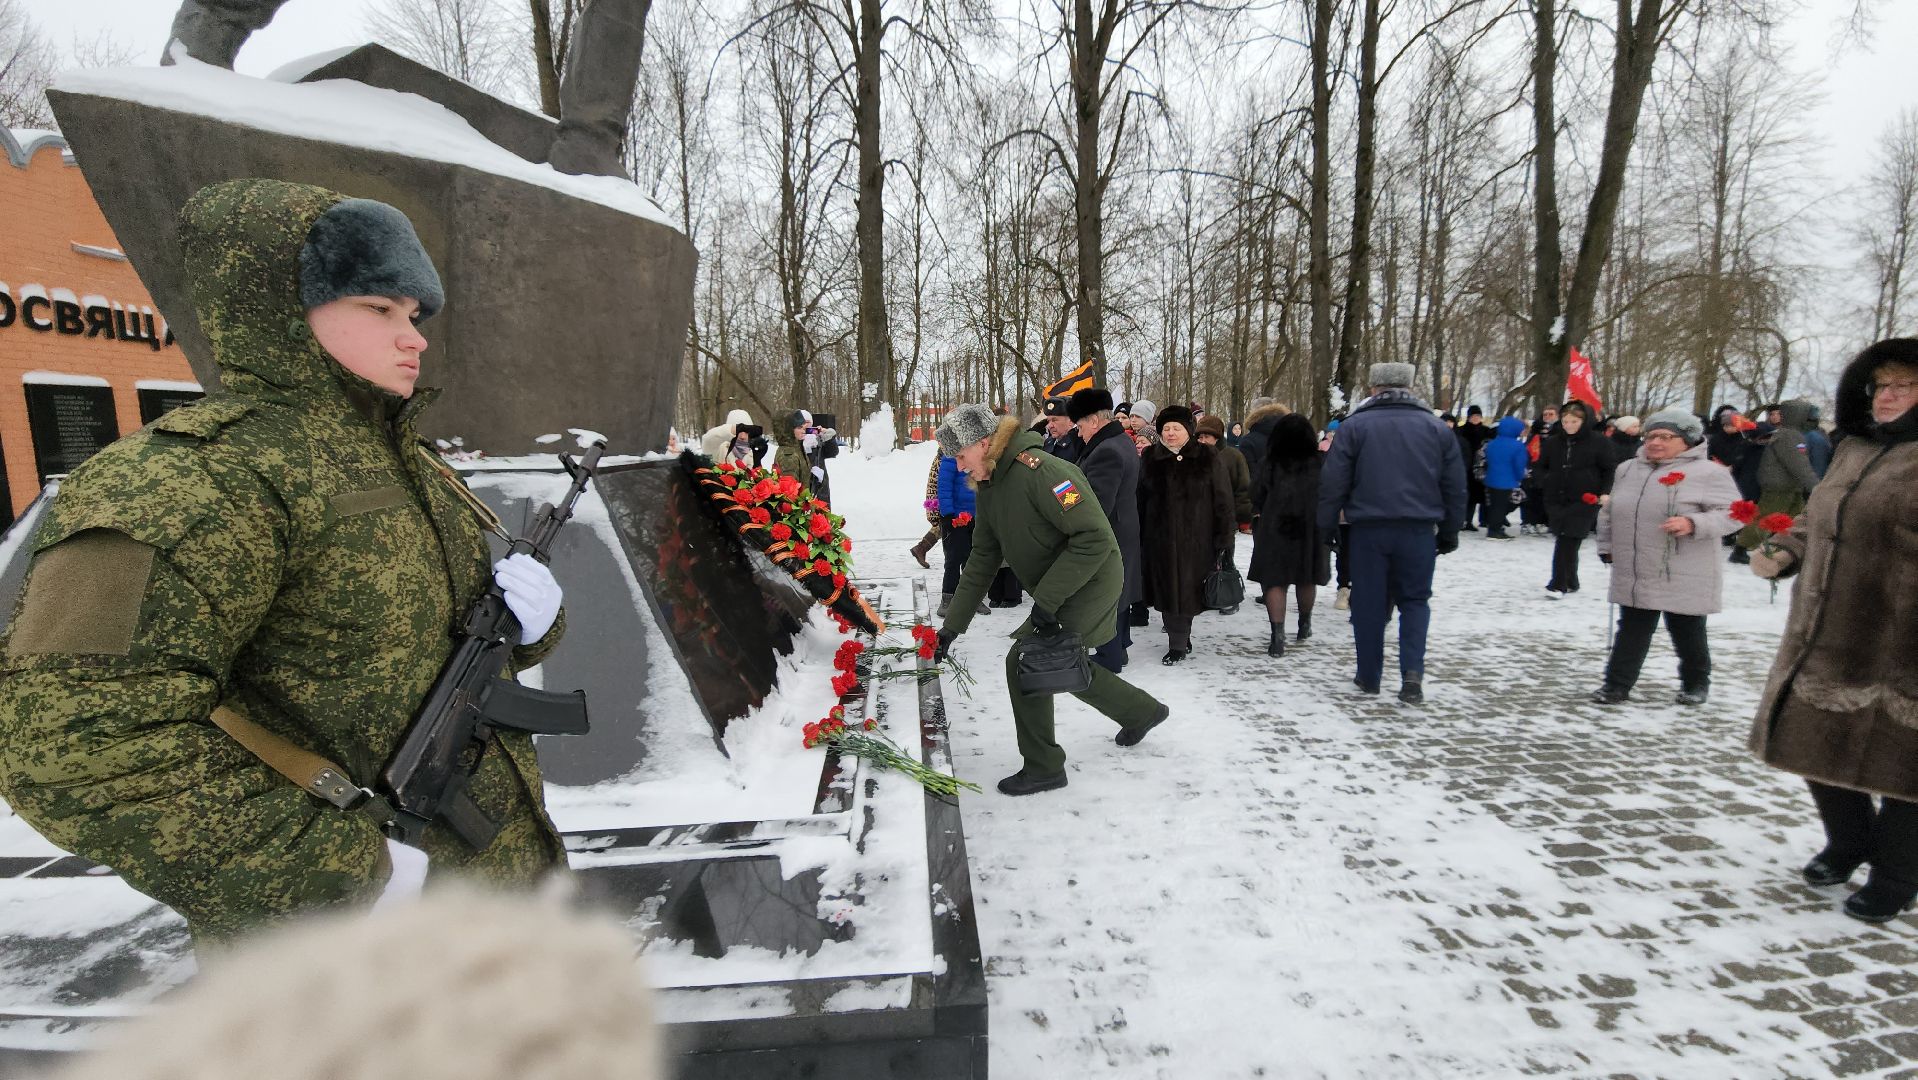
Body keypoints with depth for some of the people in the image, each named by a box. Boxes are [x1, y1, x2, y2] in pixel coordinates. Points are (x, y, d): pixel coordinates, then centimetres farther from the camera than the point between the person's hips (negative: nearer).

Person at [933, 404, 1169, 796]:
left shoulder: (1040, 471, -27)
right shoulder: (989, 487, 3)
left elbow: (1095, 539, -30)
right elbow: (982, 558, 7)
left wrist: (1045, 600, -28)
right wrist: (952, 626, 3)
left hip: (1090, 584, -10)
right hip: (1054, 592, 10)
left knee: (1024, 660, -12)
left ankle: (1043, 767, 6)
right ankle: (1142, 711, 44)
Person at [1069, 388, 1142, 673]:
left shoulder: (1106, 451, -23)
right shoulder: (1123, 442, 11)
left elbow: (1097, 504, -27)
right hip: (1123, 534, 11)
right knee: (1116, 596, 20)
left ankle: (1108, 658, 9)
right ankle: (1118, 648, 32)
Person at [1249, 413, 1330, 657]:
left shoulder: (1269, 465, -8)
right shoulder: (1321, 463, -5)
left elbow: (1255, 499, -4)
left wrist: (1260, 518, 15)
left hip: (1275, 530, -2)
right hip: (1311, 529, 2)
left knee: (1274, 581, 1)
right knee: (1307, 579, 19)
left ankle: (1278, 636, -9)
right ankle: (1304, 624, 38)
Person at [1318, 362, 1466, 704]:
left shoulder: (1355, 426, -1)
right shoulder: (1437, 428, 8)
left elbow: (1333, 484, -4)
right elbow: (1455, 487, 12)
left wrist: (1324, 528, 4)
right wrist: (1449, 531, 21)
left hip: (1369, 528, -2)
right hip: (1419, 529, 2)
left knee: (1369, 603, 8)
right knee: (1414, 600, 14)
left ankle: (1369, 677, 16)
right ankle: (1412, 671, -3)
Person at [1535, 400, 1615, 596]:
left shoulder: (1598, 441, -1)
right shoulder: (1552, 442, 8)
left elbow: (1611, 469, 2)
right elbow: (1542, 466, 21)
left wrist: (1605, 492, -9)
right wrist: (1545, 484, 5)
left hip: (1585, 500, -4)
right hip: (1556, 499, 4)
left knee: (1567, 541, -12)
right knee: (1567, 542, 8)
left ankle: (1559, 584, -11)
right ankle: (1571, 582, 20)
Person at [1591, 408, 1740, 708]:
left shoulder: (1708, 472, -7)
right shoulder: (1627, 470, 10)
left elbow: (1731, 513, -13)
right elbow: (1609, 513, 19)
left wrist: (1694, 523, -28)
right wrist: (1607, 546, 15)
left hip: (1683, 579, -4)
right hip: (1634, 576, 4)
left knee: (1687, 634, 12)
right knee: (1631, 632, 9)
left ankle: (1696, 683, 33)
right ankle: (1618, 684, 13)